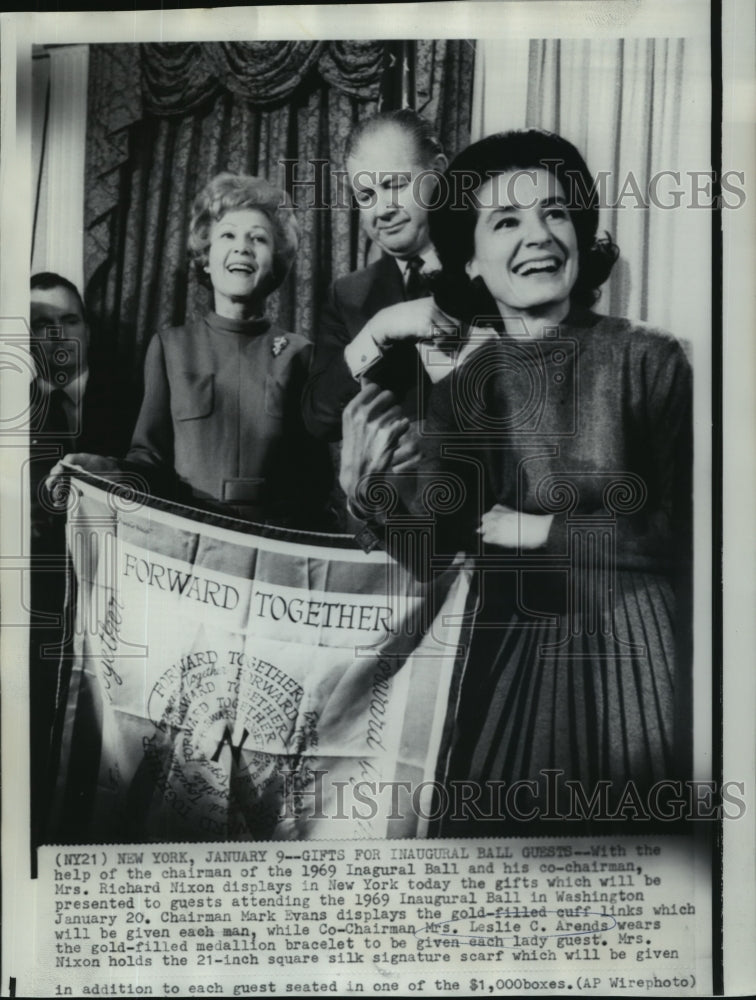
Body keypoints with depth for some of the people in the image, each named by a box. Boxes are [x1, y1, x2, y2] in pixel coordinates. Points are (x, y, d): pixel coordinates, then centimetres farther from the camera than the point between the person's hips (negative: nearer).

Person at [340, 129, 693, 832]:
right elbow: (432, 540, -10)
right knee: (493, 821, 15)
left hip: (631, 642, -2)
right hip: (512, 647, 3)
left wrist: (540, 530, -10)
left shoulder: (650, 359, -10)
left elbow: (676, 531, -11)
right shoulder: (461, 388, -1)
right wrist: (368, 495, -29)